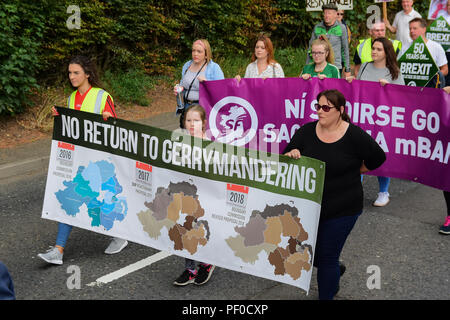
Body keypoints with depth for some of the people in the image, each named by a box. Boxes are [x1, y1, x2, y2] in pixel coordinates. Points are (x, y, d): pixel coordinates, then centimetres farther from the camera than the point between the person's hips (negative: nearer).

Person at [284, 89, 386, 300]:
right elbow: (285, 158, 2)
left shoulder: (355, 136, -11)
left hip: (341, 210, -4)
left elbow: (377, 158, 4)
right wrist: (291, 154, -21)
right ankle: (335, 271, 45)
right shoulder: (306, 132, -1)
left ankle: (326, 295, 23)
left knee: (327, 257, 2)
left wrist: (352, 172, 6)